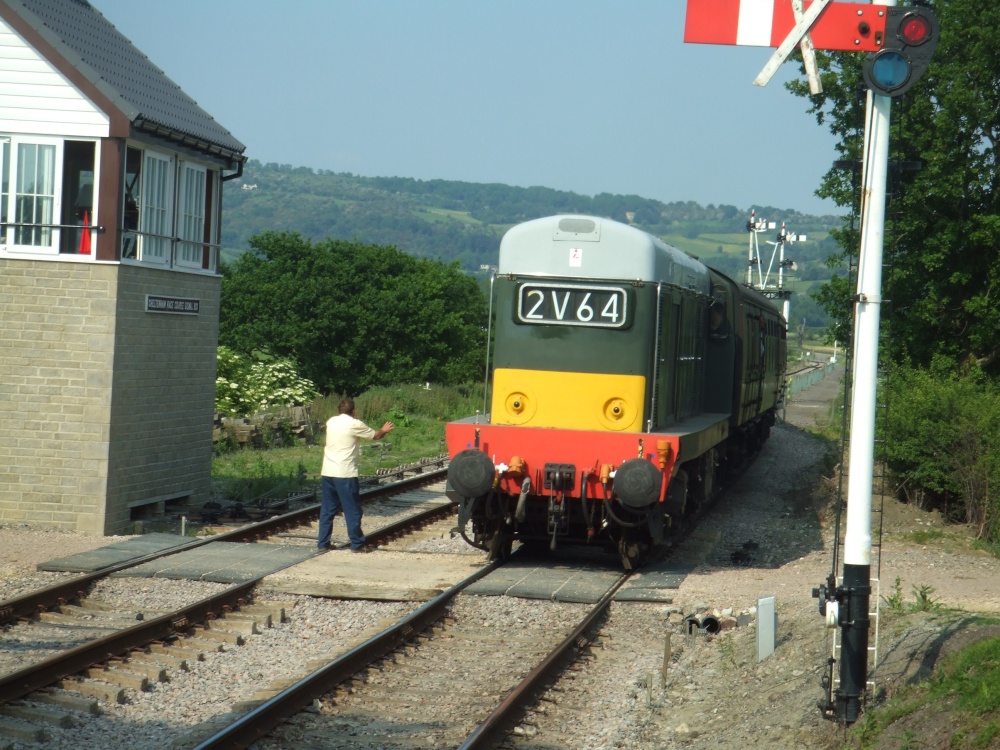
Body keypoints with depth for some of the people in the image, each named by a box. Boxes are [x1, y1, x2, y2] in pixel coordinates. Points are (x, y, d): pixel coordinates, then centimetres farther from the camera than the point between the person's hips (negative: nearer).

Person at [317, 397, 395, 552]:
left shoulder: (331, 422, 9)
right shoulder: (355, 424, -7)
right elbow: (375, 435, 8)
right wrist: (385, 430, 31)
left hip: (327, 472, 6)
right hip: (345, 473, -6)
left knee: (327, 509, 11)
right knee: (352, 510, 3)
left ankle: (323, 543, 12)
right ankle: (357, 544, 7)